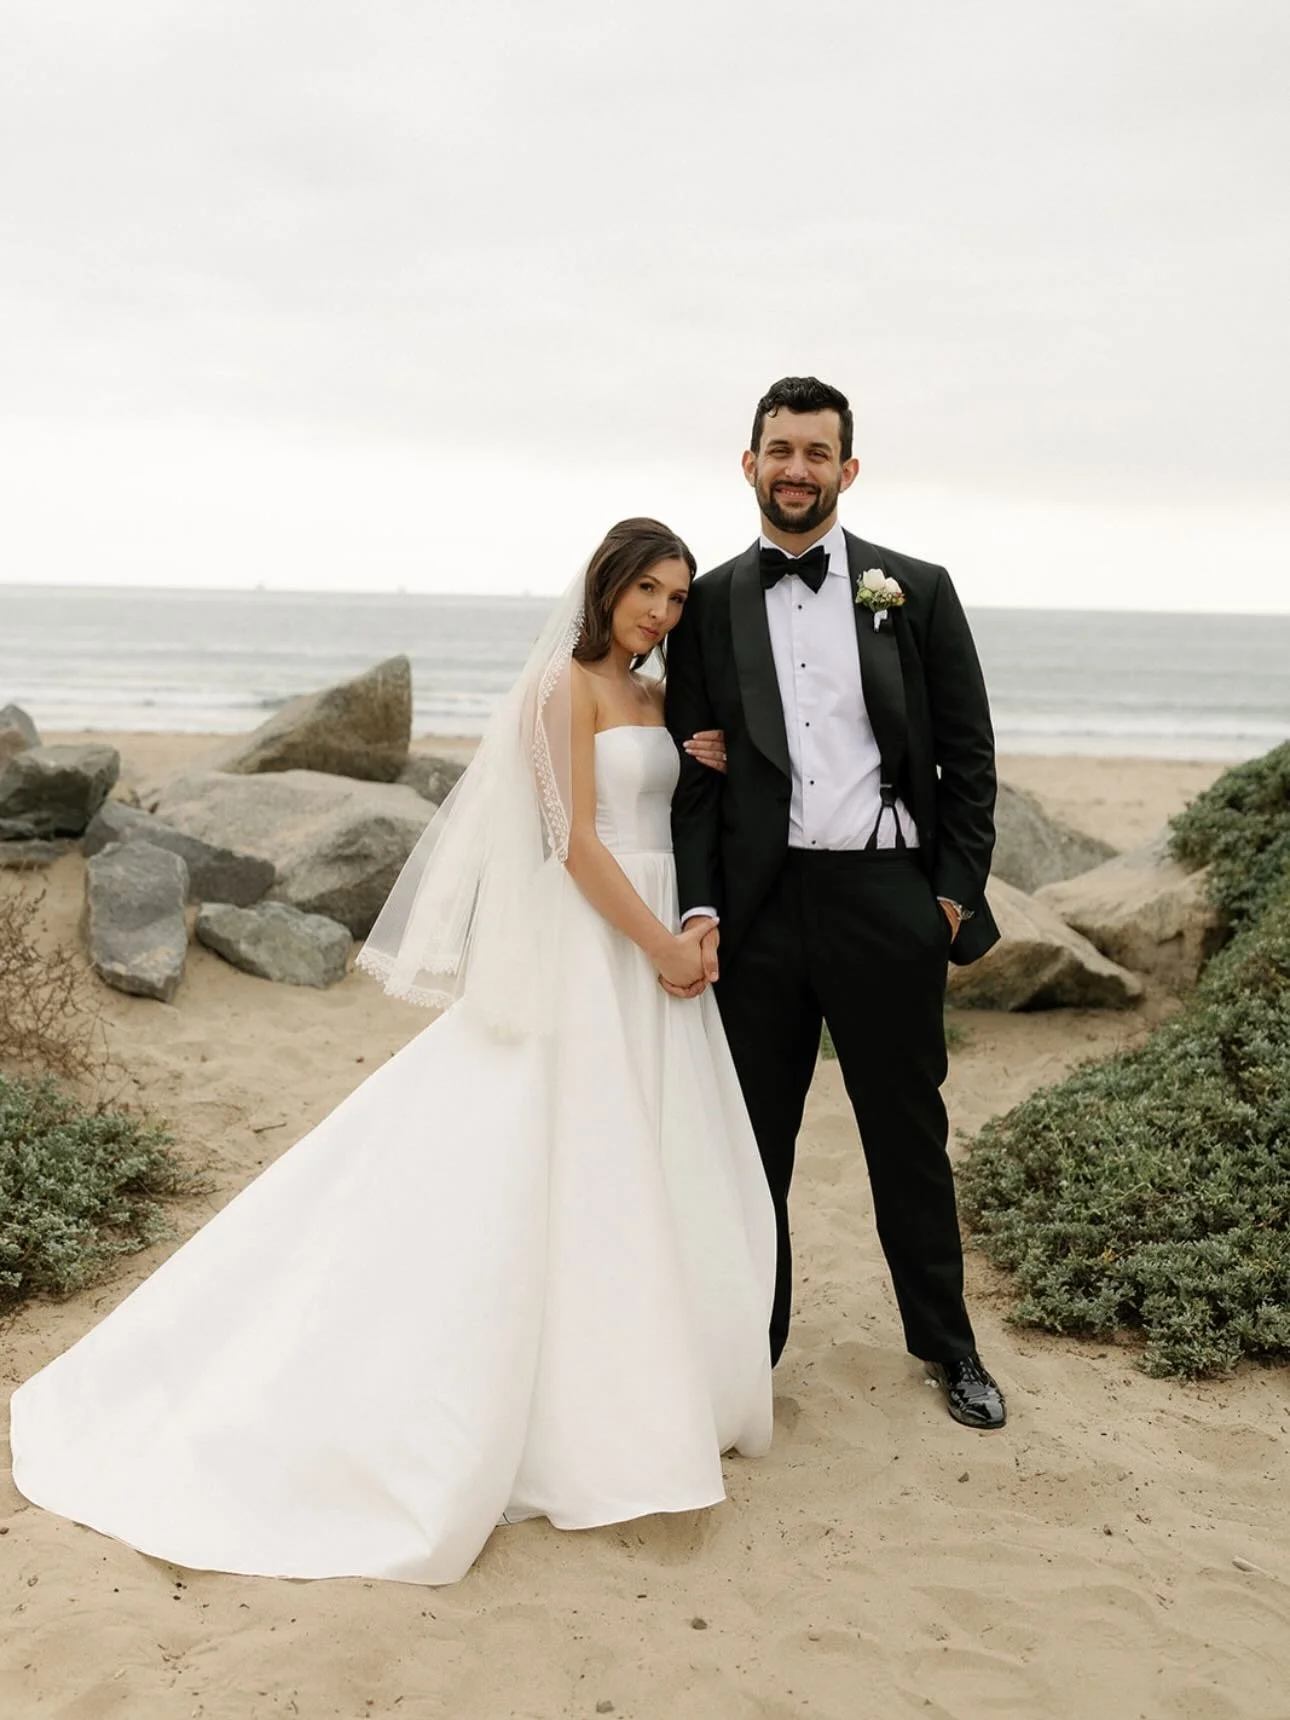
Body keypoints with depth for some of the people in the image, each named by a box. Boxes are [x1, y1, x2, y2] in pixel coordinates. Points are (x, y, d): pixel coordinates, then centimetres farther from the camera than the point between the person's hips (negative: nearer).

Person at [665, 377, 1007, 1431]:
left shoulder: (916, 591, 3)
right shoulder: (710, 604, 5)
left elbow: (969, 756, 3)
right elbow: (692, 771, 3)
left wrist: (956, 894, -3)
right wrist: (699, 906, -7)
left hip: (886, 898, -1)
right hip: (759, 905, 1)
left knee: (909, 1133, 12)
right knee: (750, 1141, 10)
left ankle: (947, 1343, 30)